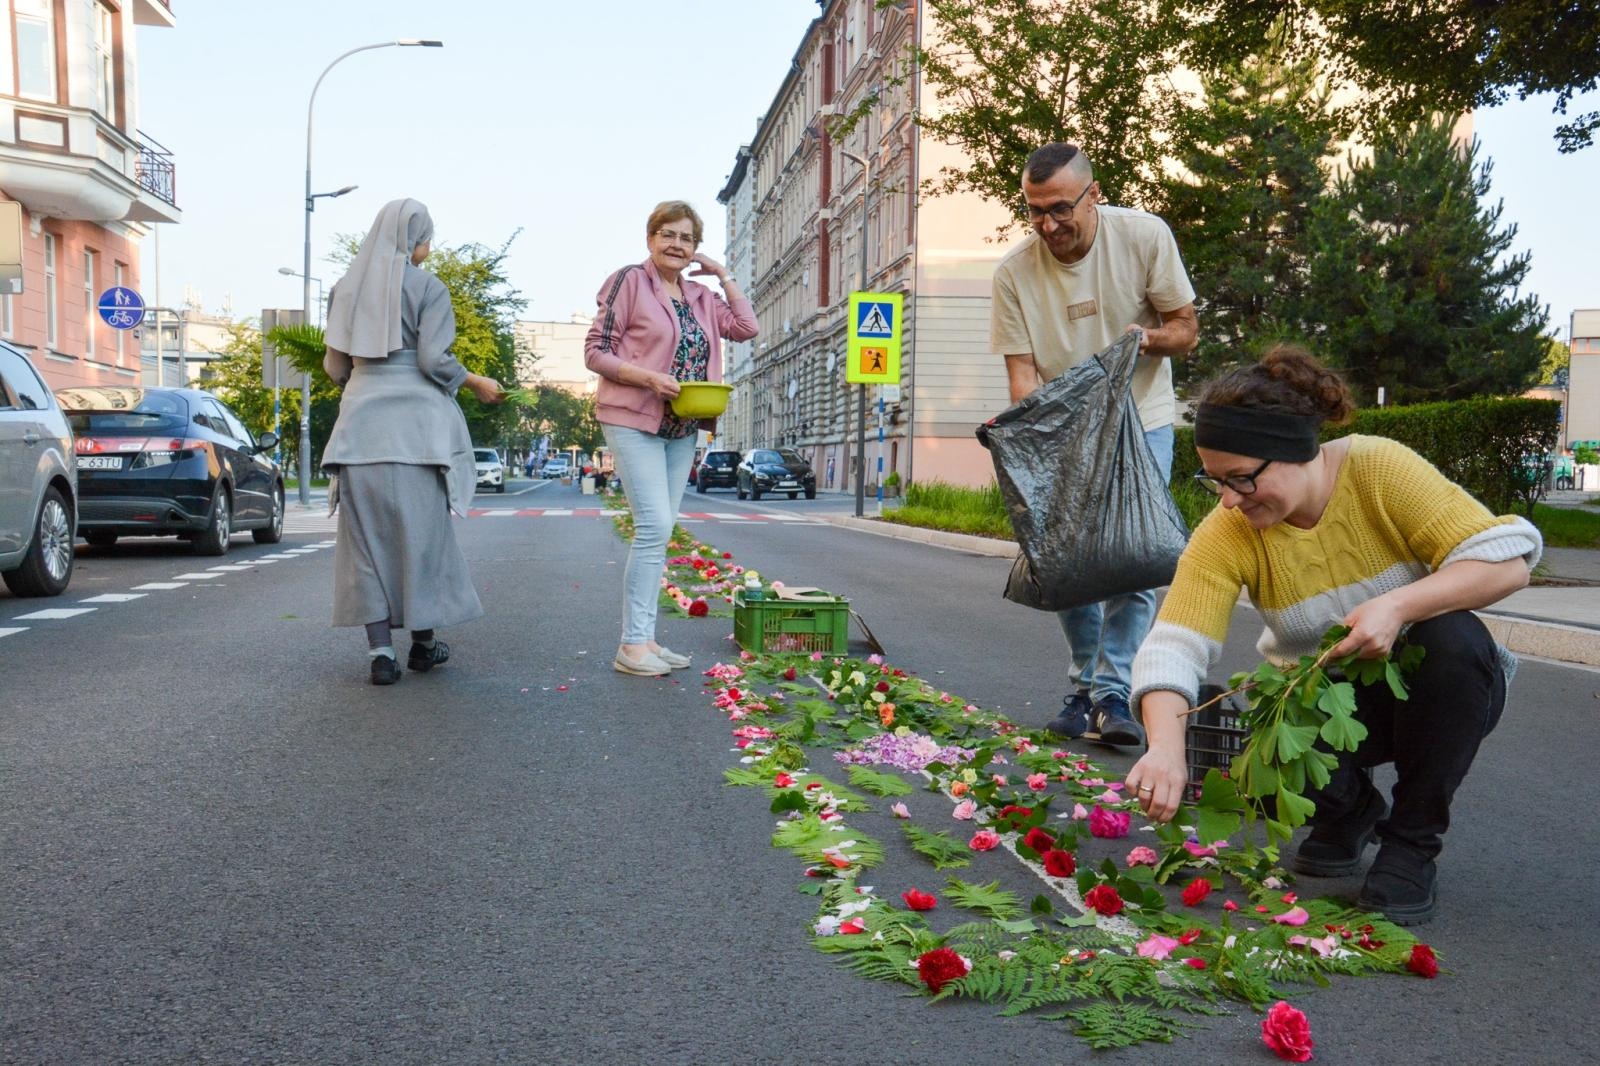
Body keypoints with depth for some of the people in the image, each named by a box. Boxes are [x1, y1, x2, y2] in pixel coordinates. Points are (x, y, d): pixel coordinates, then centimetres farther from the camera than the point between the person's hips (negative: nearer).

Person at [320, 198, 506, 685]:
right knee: (420, 530, 6)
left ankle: (380, 651, -1)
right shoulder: (427, 287, -2)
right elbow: (434, 360, -10)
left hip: (360, 421, 4)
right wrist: (476, 384, 6)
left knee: (368, 534, 4)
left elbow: (335, 365, 14)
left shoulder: (348, 287, 12)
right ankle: (423, 643, 16)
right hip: (414, 423, -4)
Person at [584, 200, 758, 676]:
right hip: (635, 421, -7)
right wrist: (650, 377, -21)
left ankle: (643, 639, 14)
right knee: (655, 525, -15)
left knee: (658, 532, 8)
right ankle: (632, 644, -10)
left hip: (682, 429, 7)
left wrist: (723, 274, 5)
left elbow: (746, 328, 2)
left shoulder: (700, 295, 13)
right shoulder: (630, 281, -5)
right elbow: (595, 351, -9)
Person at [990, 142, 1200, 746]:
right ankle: (1086, 686, 17)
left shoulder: (1145, 236, -13)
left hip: (1140, 423, -1)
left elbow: (1185, 327, -5)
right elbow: (1021, 368, -11)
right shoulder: (1014, 272, -12)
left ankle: (1114, 694, -7)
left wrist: (1150, 339, -28)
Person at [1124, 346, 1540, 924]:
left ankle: (1413, 840, -15)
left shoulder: (1380, 469, -22)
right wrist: (1167, 748, -45)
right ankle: (1352, 809, 8)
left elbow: (1507, 560, -24)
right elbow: (1172, 649, -27)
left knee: (1454, 636, -34)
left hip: (1429, 685, 0)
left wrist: (1397, 604, -39)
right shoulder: (1226, 535, -18)